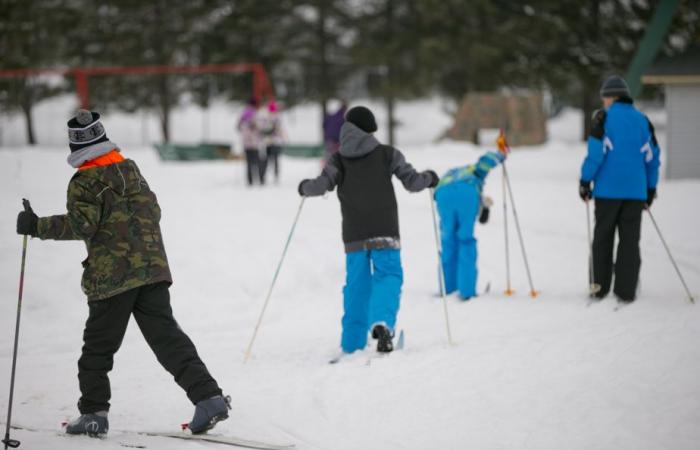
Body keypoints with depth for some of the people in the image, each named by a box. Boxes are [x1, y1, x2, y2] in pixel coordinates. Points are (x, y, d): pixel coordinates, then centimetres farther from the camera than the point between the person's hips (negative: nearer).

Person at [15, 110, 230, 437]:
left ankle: (93, 413, 9)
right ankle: (208, 396, -10)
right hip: (153, 268, 5)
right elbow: (153, 211, 19)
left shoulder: (85, 182, -7)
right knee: (167, 337, 2)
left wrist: (37, 227, -10)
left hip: (111, 276, -5)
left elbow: (81, 225, -16)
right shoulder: (132, 170, 13)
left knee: (98, 347, 7)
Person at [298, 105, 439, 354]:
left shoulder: (339, 160, 5)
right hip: (384, 231, -2)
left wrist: (305, 187, 14)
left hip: (354, 235, 2)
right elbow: (412, 182, 1)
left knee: (356, 284, 11)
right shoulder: (387, 154, 2)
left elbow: (322, 184, -7)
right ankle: (382, 322, -28)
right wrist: (429, 177, 22)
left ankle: (352, 343, 11)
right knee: (388, 276, 0)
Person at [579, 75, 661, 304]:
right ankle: (626, 291, 1)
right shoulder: (642, 120, 9)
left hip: (608, 189, -3)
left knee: (603, 238, 8)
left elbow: (596, 152, -10)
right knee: (630, 240, 5)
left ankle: (600, 287, 9)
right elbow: (652, 157, 11)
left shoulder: (604, 117, -3)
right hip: (635, 191, 3)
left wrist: (585, 181, -4)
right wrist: (651, 188, 18)